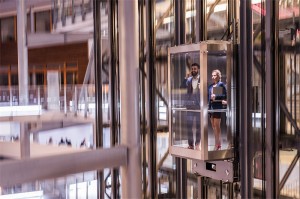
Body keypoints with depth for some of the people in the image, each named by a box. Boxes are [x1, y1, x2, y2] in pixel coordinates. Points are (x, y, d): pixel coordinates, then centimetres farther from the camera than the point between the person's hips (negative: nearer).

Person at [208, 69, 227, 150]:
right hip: (211, 107, 7)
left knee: (217, 126, -4)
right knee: (213, 126, 9)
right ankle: (218, 143, 18)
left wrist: (216, 97, -17)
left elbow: (225, 96, -10)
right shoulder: (210, 86, 14)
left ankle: (217, 144, 2)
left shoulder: (221, 84, -4)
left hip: (217, 107, -7)